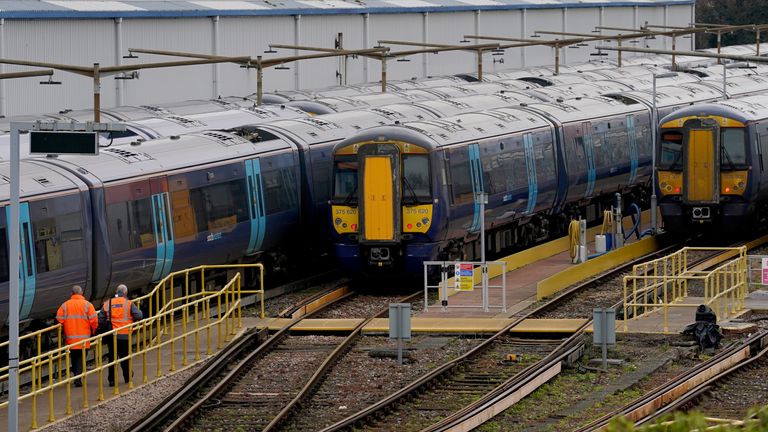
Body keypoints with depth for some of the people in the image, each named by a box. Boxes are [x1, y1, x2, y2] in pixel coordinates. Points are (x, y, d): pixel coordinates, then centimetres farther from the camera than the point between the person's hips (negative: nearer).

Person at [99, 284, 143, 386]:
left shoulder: (107, 304, 2)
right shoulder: (128, 304, -7)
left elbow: (100, 319, 0)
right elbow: (139, 316, -12)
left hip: (111, 336, 2)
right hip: (124, 335, -2)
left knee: (112, 357, 8)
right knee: (124, 357, 11)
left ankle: (111, 380, 5)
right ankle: (127, 377, 21)